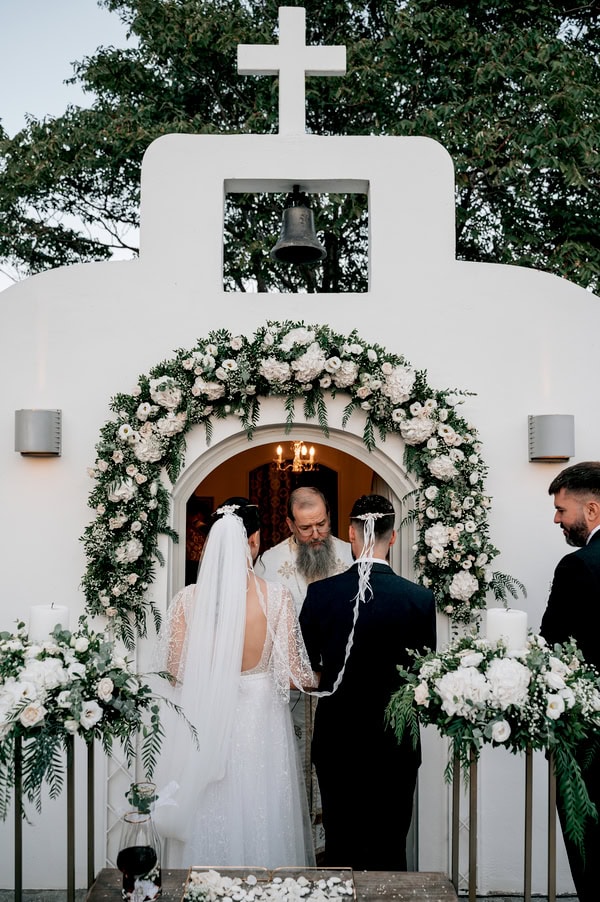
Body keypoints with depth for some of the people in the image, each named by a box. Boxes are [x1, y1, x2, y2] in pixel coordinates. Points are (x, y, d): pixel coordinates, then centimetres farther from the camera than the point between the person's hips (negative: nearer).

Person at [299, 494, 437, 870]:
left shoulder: (321, 593, -12)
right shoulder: (419, 597, -13)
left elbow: (306, 665, 0)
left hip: (336, 741, 1)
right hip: (395, 744, 0)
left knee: (340, 847, 16)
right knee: (389, 850, 13)